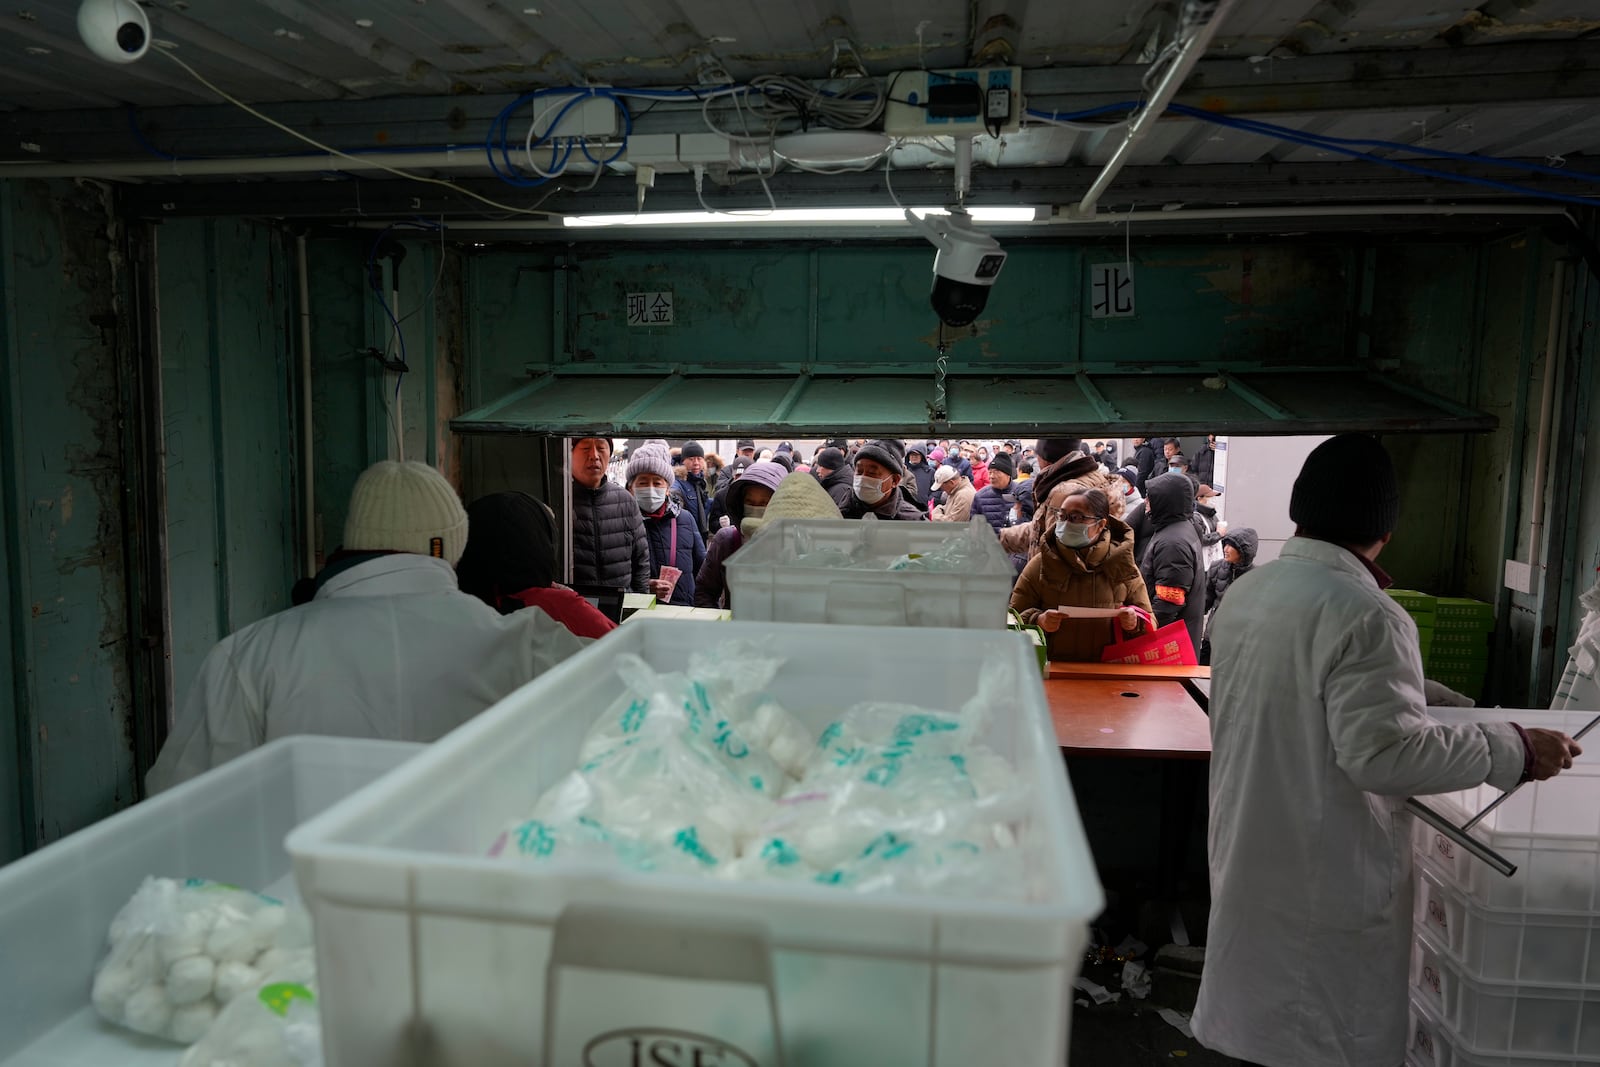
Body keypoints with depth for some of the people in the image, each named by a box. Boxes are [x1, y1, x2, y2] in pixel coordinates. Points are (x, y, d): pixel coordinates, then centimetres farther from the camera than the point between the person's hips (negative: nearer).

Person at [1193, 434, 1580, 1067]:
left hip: (1247, 863, 7)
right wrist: (1514, 751, -16)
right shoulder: (1364, 617, -23)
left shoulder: (1244, 592, 2)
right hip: (1329, 883, -7)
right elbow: (1383, 750, -25)